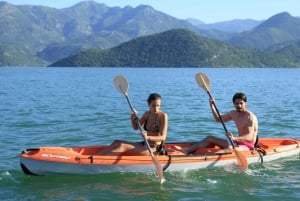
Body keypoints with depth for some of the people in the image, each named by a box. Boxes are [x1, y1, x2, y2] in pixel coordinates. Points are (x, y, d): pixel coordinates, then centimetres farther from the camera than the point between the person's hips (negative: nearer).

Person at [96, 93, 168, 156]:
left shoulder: (163, 116, -13)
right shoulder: (147, 114, 8)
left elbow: (163, 137, -18)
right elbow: (136, 127, 16)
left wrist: (148, 137, -35)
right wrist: (133, 118, -5)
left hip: (154, 149, -8)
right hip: (145, 145, 8)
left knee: (122, 147, -22)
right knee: (117, 143, -2)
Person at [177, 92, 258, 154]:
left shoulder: (250, 117, -18)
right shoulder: (233, 113, 9)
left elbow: (249, 137, -29)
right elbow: (218, 119, 23)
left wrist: (235, 138, -46)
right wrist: (212, 105, 9)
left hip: (247, 146, -8)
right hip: (238, 143, 9)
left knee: (230, 148, -40)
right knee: (210, 138, 4)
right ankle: (187, 150, -7)